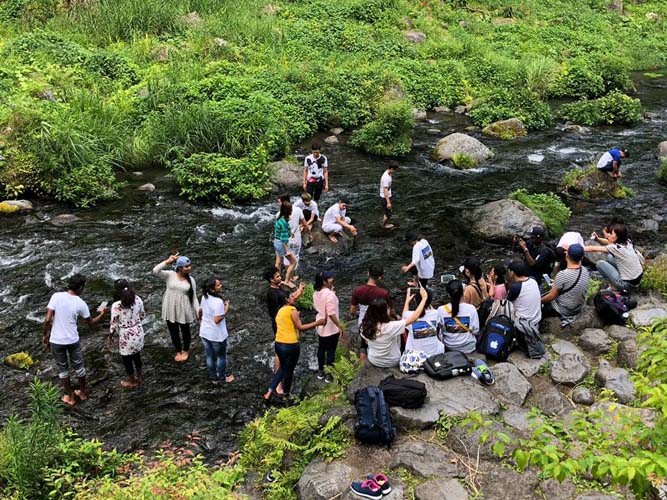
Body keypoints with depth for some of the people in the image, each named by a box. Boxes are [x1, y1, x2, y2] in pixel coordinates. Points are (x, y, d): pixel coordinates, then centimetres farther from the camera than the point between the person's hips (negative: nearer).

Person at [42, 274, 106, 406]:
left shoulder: (56, 296, -12)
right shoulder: (81, 303, -10)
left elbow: (48, 319, -14)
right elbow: (91, 323, 2)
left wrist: (45, 335, 1)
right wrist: (102, 314, 19)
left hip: (56, 341, 0)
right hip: (73, 341, 0)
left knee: (63, 369, 17)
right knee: (78, 367, 20)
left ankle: (70, 397, 29)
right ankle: (83, 393, 37)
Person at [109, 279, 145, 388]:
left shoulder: (116, 305, -25)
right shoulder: (138, 299, -11)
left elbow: (114, 324, -15)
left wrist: (110, 337, 1)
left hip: (126, 336, -5)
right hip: (138, 332, 5)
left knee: (127, 359, 18)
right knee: (137, 355, 26)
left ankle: (132, 381, 35)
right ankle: (138, 377, 44)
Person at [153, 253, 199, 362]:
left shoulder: (191, 280, -7)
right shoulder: (170, 275, -10)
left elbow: (194, 298, -3)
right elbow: (155, 271, -25)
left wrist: (199, 312, -8)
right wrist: (167, 261, -27)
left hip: (184, 310, 0)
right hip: (170, 309, 0)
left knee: (185, 331, 17)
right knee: (173, 332, 16)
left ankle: (186, 351, 43)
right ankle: (178, 351, 39)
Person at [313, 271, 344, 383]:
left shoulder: (316, 293, 0)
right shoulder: (330, 294, -26)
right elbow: (331, 313, -29)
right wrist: (340, 326, -20)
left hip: (320, 325, 8)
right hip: (331, 327, -8)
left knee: (321, 349, 19)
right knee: (331, 351, 5)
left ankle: (320, 372, 32)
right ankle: (329, 375, 14)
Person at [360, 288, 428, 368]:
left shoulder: (366, 326, -19)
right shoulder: (389, 327, -33)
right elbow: (414, 318, -28)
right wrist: (424, 298, -20)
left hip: (373, 361, 4)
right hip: (391, 363, -4)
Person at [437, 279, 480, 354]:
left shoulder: (441, 309, -19)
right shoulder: (471, 308, -19)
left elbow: (441, 329, -7)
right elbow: (475, 331, -12)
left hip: (449, 348, 0)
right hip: (468, 348, 0)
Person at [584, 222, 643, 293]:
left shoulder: (617, 248, -22)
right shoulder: (627, 242, -1)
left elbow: (593, 249, -17)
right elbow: (608, 242, 12)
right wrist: (597, 239, -5)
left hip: (628, 284, -8)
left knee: (600, 263, -3)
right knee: (610, 257, 18)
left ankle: (615, 288, 3)